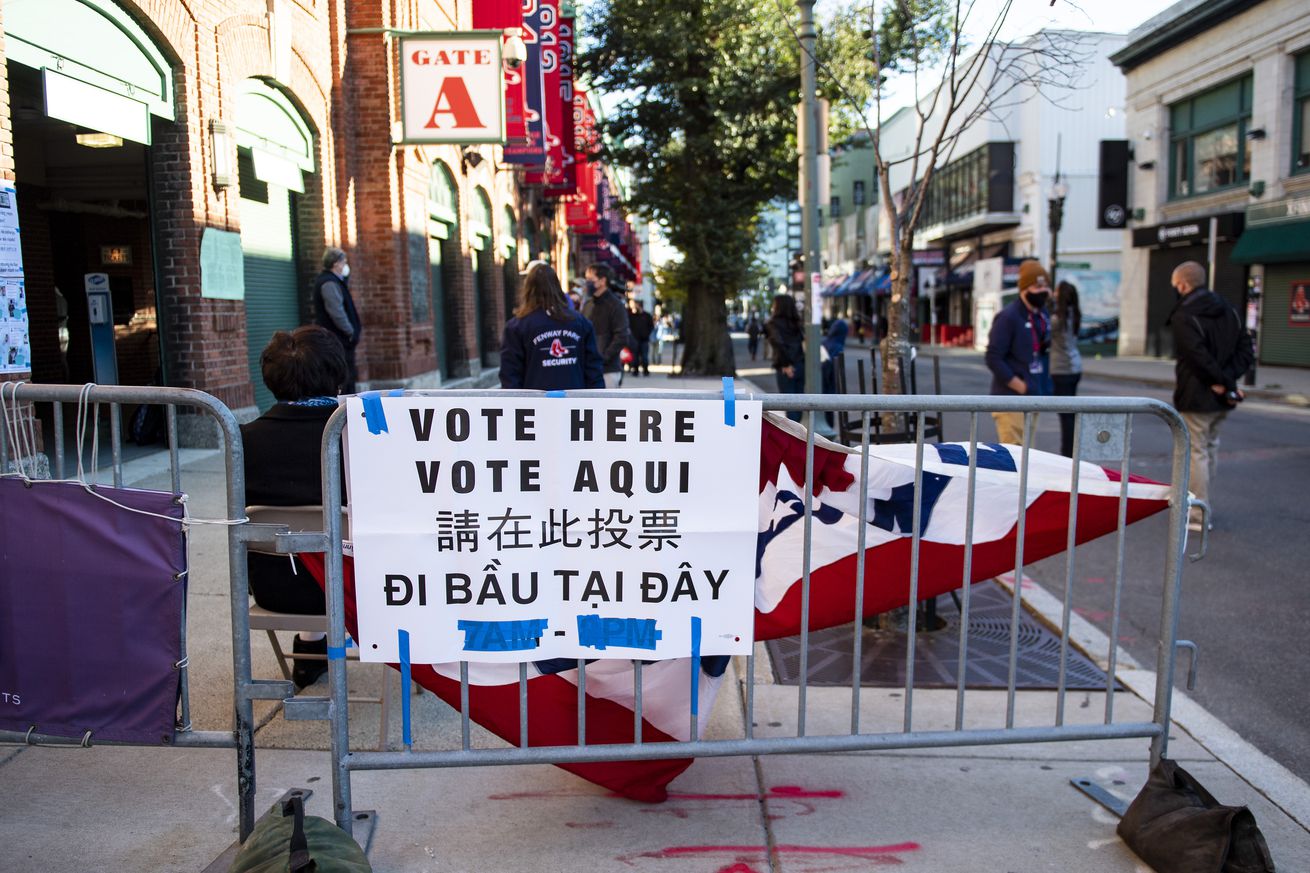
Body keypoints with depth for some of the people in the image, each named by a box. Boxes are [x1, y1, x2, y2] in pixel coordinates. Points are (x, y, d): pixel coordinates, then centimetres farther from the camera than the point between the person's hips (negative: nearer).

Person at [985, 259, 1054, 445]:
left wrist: (1044, 385, 9)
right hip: (1010, 398, -8)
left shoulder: (1042, 315, 12)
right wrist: (1020, 386, -17)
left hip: (1033, 397, 8)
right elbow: (993, 358, -16)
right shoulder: (1008, 317, -12)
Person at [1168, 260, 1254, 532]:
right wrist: (1228, 379, -4)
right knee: (1210, 448, 20)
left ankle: (1199, 516, 4)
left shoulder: (1183, 316, -15)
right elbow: (1246, 350, 6)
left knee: (1196, 452, -1)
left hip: (1195, 397, -8)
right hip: (1221, 399, 8)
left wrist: (1223, 383, -14)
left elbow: (1199, 356, -24)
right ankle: (1201, 504, 31)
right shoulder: (1228, 311, 11)